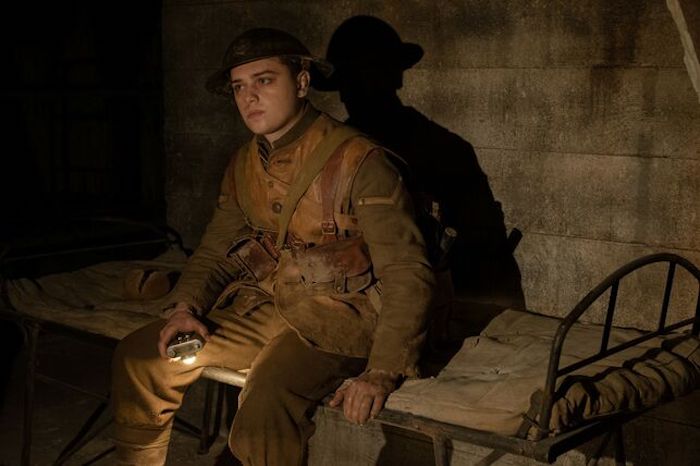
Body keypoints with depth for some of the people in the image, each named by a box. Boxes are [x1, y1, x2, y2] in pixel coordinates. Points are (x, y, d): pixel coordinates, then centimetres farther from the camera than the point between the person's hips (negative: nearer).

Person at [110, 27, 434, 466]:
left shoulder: (358, 161, -15)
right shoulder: (245, 165, 8)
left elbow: (407, 274, -18)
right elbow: (217, 250, 17)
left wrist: (382, 373, -26)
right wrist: (186, 305, -4)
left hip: (335, 315, -7)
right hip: (262, 308, 7)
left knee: (265, 405, -34)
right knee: (140, 357, 2)